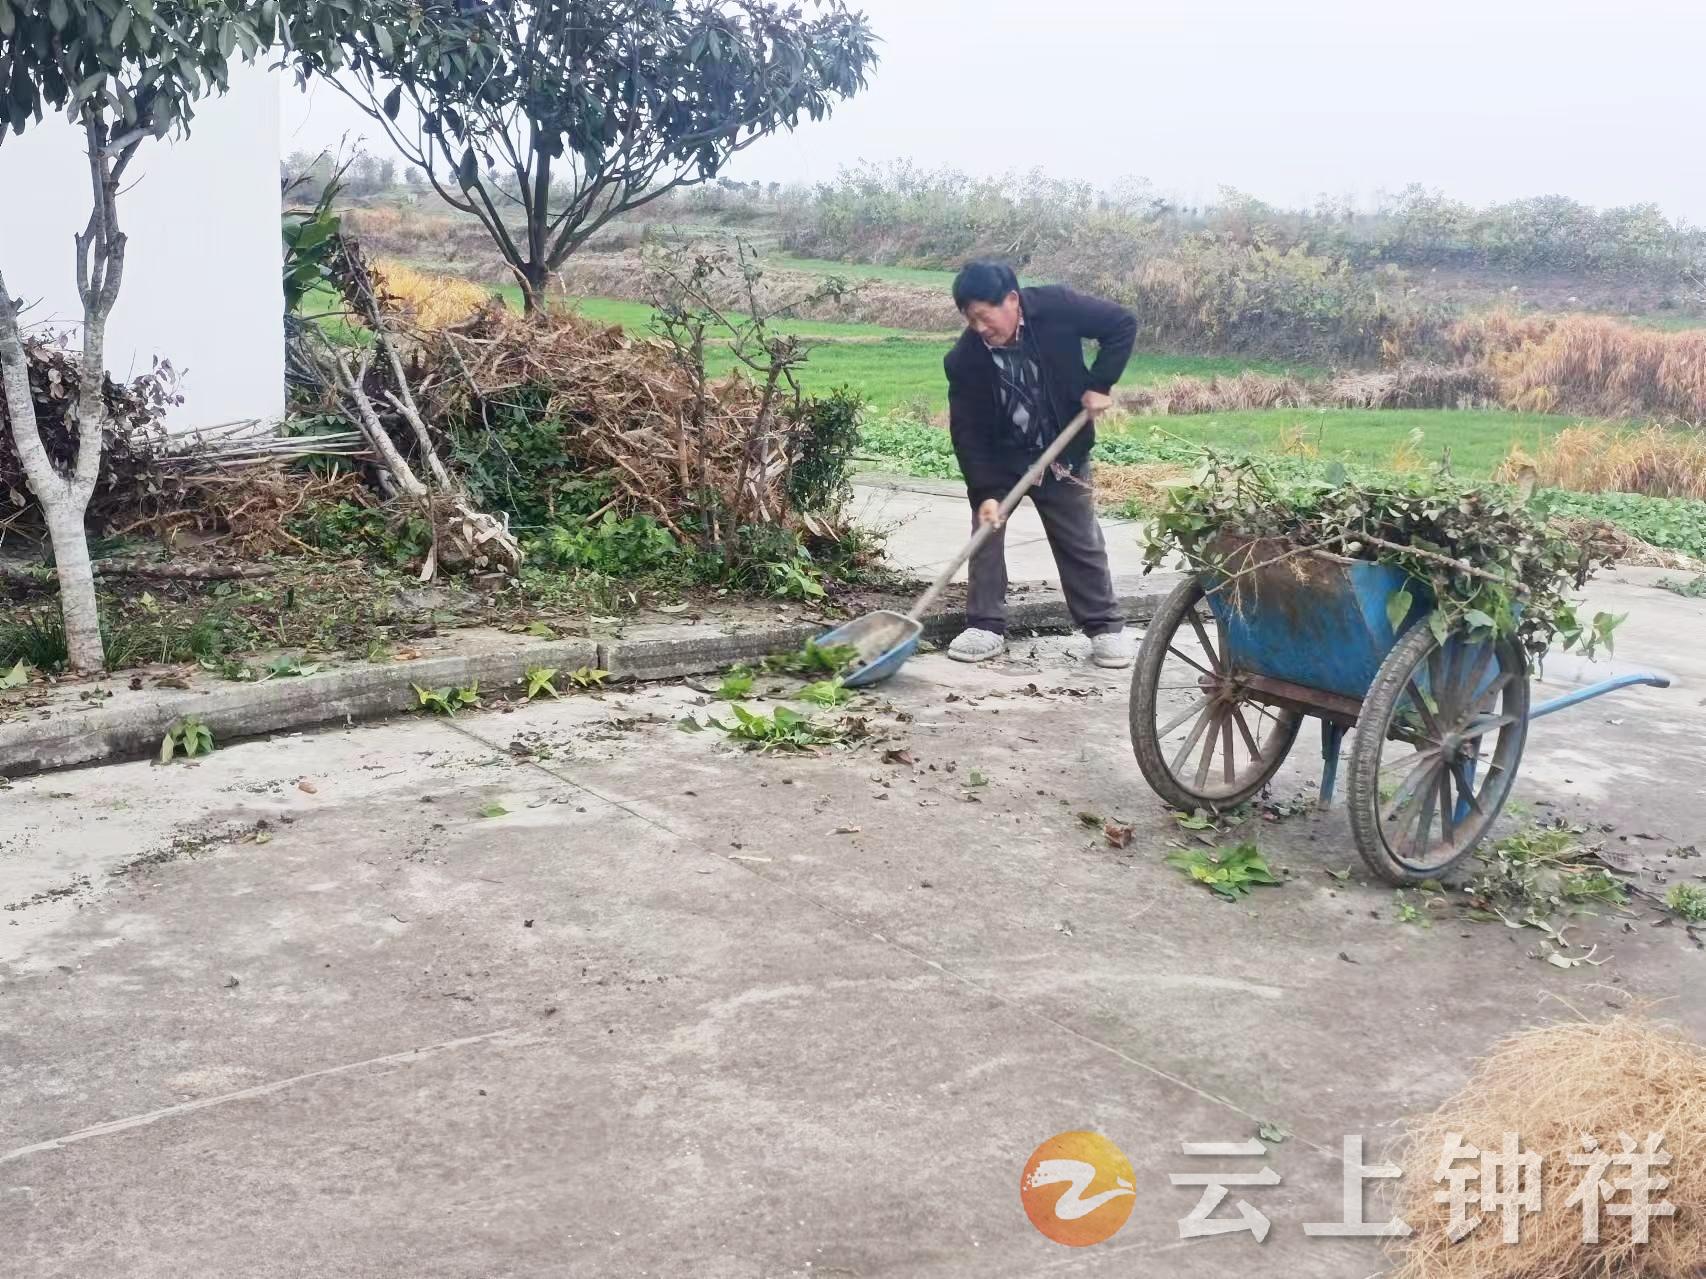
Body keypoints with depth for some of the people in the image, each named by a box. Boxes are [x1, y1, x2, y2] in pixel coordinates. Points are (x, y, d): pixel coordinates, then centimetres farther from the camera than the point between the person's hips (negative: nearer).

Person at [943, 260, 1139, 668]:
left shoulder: (1057, 308, -23)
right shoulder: (963, 359, -22)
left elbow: (1123, 324, -12)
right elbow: (967, 432, -19)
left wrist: (1099, 384, -18)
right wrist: (985, 492, -26)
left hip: (1063, 453, 0)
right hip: (998, 459, 0)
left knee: (1081, 542, 5)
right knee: (985, 533, -6)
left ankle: (1106, 627, 16)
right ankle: (985, 627, 4)